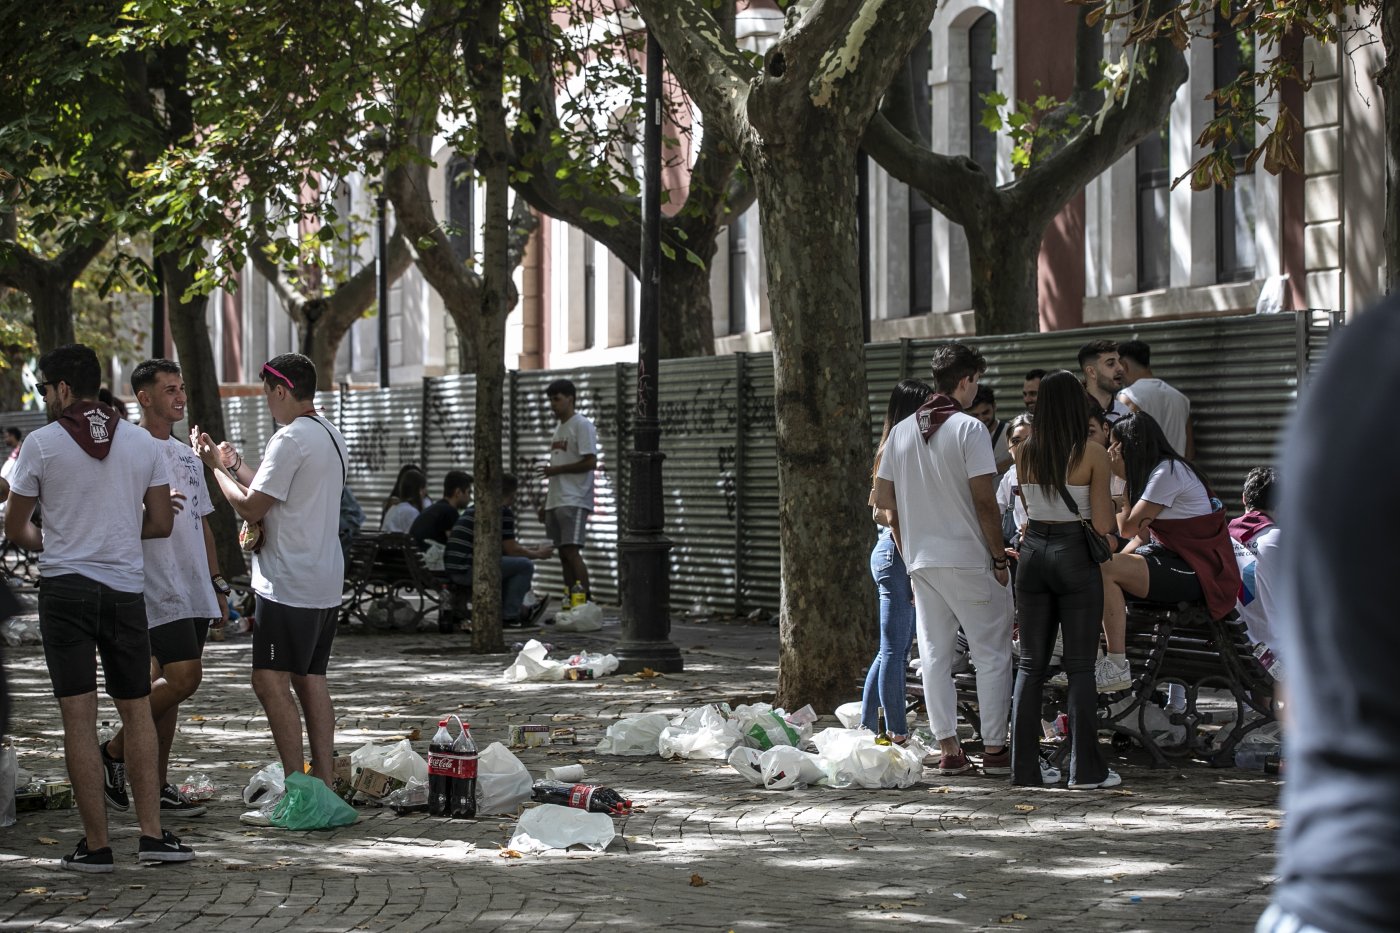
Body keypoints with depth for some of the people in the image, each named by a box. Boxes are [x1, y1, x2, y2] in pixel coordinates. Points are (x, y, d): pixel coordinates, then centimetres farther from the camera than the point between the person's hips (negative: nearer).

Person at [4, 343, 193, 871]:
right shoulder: (142, 442, 4)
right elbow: (161, 523, 6)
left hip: (64, 588, -3)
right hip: (125, 587, 3)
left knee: (79, 718, -1)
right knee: (137, 711, 13)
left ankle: (96, 844, -2)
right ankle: (152, 833, 6)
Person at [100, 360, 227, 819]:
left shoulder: (188, 456, 19)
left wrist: (217, 584, 21)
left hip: (194, 591, 8)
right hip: (157, 588, -8)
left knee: (168, 684, 8)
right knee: (183, 678, -17)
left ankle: (158, 785, 12)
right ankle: (114, 750, 0)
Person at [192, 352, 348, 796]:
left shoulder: (290, 439, -15)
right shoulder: (330, 435, 16)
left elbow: (250, 507, -13)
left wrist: (216, 466, 1)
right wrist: (237, 467, 26)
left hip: (288, 584, -10)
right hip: (326, 581, 10)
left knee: (270, 681, -8)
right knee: (311, 681, 12)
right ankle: (323, 783, 11)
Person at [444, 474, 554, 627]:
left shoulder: (473, 508, 22)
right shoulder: (504, 511, -5)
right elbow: (511, 550, -4)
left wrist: (529, 550, 36)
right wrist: (538, 554, 13)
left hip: (451, 571, 9)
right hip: (470, 570, -9)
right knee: (525, 565, -3)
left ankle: (519, 611, 34)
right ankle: (509, 615, 1)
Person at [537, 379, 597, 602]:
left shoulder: (582, 425, -7)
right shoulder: (559, 429, 20)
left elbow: (590, 462, -16)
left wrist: (555, 469, -13)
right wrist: (546, 504, 20)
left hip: (574, 502, -9)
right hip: (556, 501, 9)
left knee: (572, 552, -16)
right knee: (563, 554, 7)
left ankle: (585, 600, -16)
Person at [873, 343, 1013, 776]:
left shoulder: (902, 431, 8)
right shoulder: (969, 428, -11)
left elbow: (883, 498, 11)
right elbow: (984, 500, -15)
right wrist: (999, 557, -7)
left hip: (922, 561, 6)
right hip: (969, 560, -6)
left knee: (934, 654, 9)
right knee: (991, 654, 3)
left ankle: (948, 748, 8)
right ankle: (994, 748, 3)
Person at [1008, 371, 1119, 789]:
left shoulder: (1024, 453, 2)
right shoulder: (1093, 455, -10)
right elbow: (1103, 524, -12)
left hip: (1033, 550, 4)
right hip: (1075, 555, -4)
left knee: (1031, 663, 9)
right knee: (1079, 666, 1)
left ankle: (1026, 766, 9)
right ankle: (1086, 769, 2)